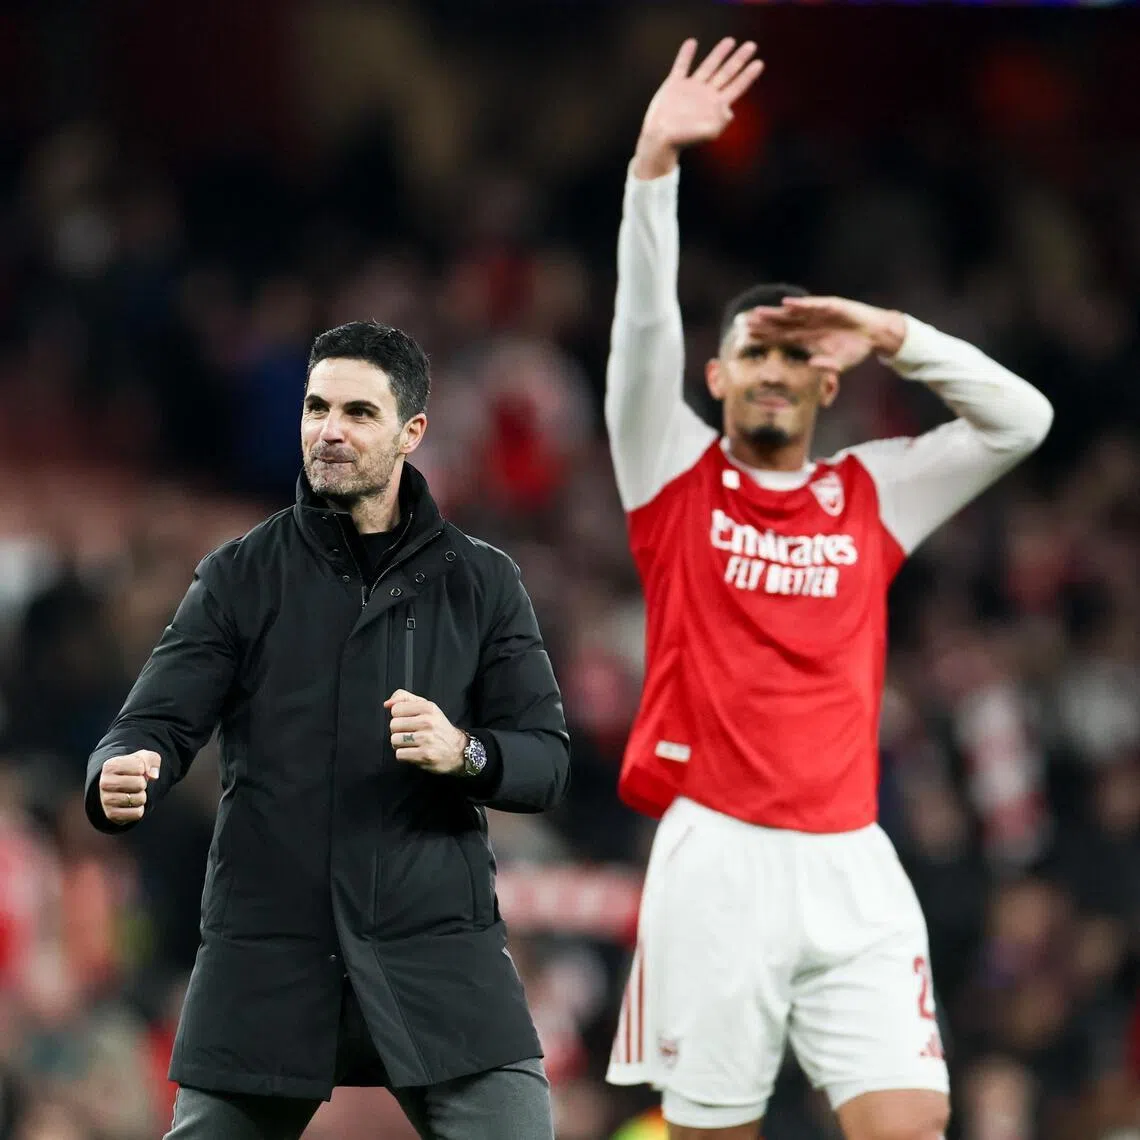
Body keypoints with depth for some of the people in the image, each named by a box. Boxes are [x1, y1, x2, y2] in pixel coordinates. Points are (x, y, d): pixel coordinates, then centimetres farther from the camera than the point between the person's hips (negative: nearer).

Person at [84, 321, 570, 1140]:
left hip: (438, 951, 0)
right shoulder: (240, 576, 5)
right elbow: (156, 723, -3)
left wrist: (464, 754, -18)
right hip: (266, 956, 0)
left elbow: (547, 759, 4)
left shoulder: (482, 583, 7)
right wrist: (122, 778, -27)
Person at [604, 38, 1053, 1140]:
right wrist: (655, 161, -19)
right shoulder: (678, 477, 7)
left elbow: (1021, 420, 10)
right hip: (714, 854, -2)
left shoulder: (871, 496, 13)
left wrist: (891, 336, 0)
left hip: (850, 863, 2)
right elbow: (642, 328, -6)